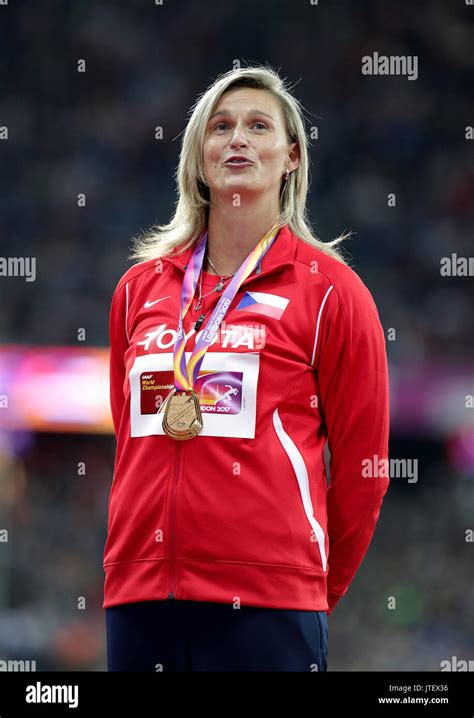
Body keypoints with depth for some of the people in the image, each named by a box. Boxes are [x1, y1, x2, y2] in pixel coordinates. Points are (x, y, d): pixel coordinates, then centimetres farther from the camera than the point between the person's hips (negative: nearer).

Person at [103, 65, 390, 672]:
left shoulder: (329, 290, 1)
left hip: (268, 601, -4)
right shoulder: (139, 287, 13)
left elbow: (361, 463, 4)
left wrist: (316, 586, 10)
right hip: (138, 595, 4)